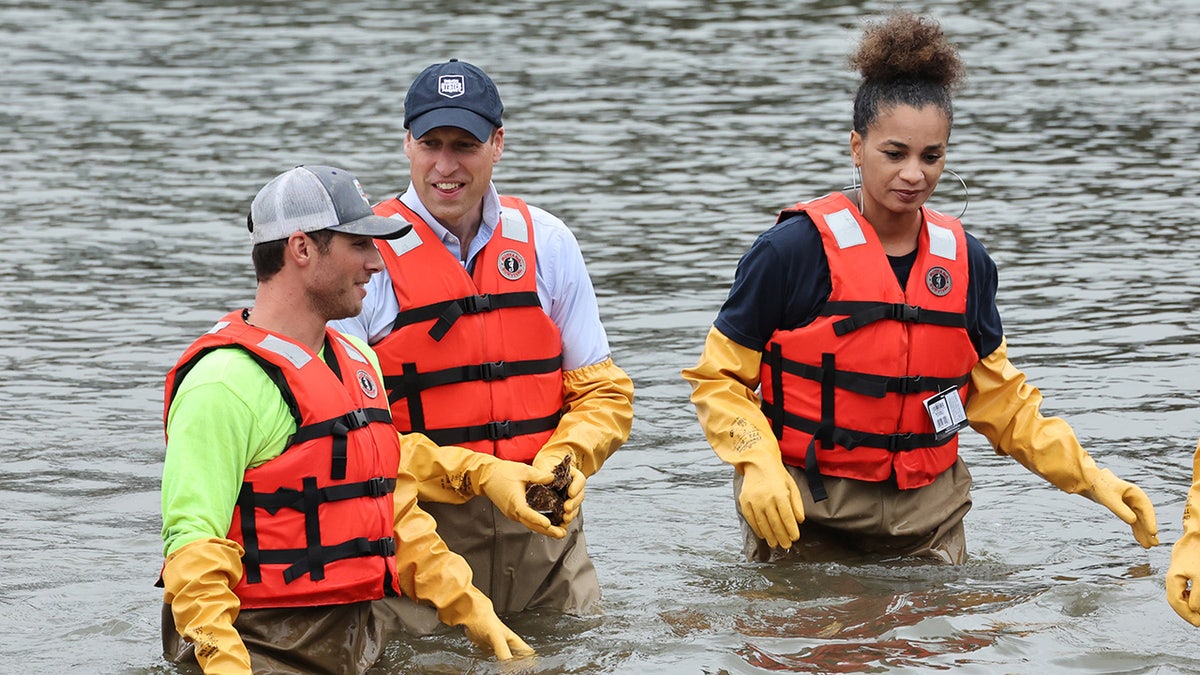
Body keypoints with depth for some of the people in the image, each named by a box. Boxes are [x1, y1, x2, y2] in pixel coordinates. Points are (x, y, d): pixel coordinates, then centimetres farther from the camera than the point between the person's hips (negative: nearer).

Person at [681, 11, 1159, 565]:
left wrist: (1090, 478, 4)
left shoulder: (965, 263, 5)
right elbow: (718, 380, -5)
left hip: (928, 518, 4)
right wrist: (759, 465, -22)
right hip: (804, 517, -4)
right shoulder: (793, 251, -10)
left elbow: (1001, 401, 14)